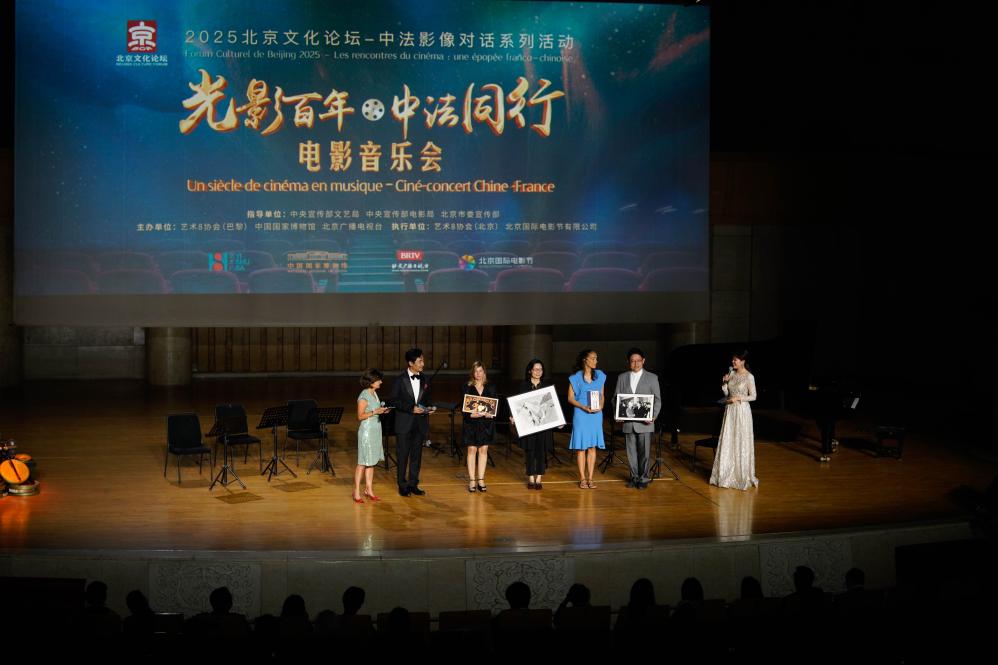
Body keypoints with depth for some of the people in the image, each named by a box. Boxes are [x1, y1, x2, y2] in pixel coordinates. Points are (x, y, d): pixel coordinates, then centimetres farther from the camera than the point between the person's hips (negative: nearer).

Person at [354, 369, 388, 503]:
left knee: (372, 462, 11)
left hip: (376, 431, 8)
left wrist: (382, 411, 3)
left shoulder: (374, 393, 11)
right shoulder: (364, 396, -15)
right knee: (362, 463, -4)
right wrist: (375, 412, -22)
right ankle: (356, 492, 2)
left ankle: (369, 489, 18)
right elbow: (360, 416, -16)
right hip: (367, 431, -8)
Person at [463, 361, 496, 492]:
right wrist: (470, 414, -21)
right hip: (471, 423, -2)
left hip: (486, 423, 2)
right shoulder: (467, 387, 1)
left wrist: (491, 414, -13)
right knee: (472, 450, 0)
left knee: (483, 450, 5)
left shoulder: (490, 387, 7)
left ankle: (481, 480, 12)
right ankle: (472, 480, 5)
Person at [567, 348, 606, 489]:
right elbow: (570, 398, -2)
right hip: (581, 414, -3)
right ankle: (582, 479, 7)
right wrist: (584, 407, -16)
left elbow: (602, 394, 15)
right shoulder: (576, 377, -3)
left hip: (596, 415, 3)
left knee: (592, 447, 4)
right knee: (581, 447, 0)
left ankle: (590, 478, 10)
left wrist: (601, 405, -6)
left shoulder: (600, 375, 8)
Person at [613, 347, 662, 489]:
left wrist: (653, 416, -11)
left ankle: (644, 479, 9)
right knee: (631, 451, 7)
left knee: (645, 451, -1)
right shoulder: (622, 378, 11)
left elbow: (657, 399, 3)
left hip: (644, 422, -2)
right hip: (628, 422, 2)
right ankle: (634, 477, 18)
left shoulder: (652, 378, 4)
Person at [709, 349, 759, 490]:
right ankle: (728, 473, 15)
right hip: (730, 410, 6)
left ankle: (742, 475, 12)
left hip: (742, 411, -6)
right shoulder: (731, 374, 7)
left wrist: (738, 398, -17)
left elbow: (753, 396, -7)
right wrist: (724, 382, -5)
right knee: (727, 442, 6)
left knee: (741, 442, 0)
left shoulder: (749, 377, -10)